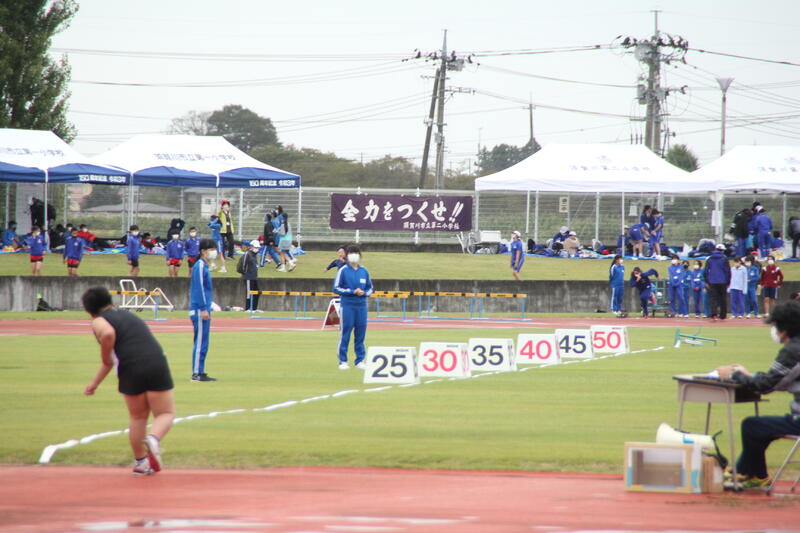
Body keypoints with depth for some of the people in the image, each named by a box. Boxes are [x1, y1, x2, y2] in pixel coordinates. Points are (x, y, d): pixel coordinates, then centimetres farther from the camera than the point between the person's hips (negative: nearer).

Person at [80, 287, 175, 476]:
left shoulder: (99, 322, 8)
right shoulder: (128, 316, 27)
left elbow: (108, 334, -20)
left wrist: (105, 359, -2)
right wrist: (95, 383, 35)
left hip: (131, 370, -3)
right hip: (157, 364, 3)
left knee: (137, 418, 15)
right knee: (166, 414, 9)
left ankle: (141, 462, 23)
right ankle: (154, 438, -20)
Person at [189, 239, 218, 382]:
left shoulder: (204, 266, 19)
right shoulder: (200, 266, -11)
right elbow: (199, 288, -17)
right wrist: (204, 309, -21)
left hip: (203, 310, 10)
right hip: (199, 310, -10)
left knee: (202, 343, 11)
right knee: (200, 342, -9)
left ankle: (200, 373, 15)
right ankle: (196, 373, -9)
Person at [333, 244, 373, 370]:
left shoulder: (364, 271, 11)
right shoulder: (343, 271, 0)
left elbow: (370, 288, 18)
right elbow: (336, 288, -2)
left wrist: (363, 293, -5)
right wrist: (352, 292, -11)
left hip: (361, 306, 3)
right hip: (347, 305, -3)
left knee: (360, 334, 4)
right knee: (345, 333, -4)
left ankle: (360, 361, 11)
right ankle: (343, 361, 1)